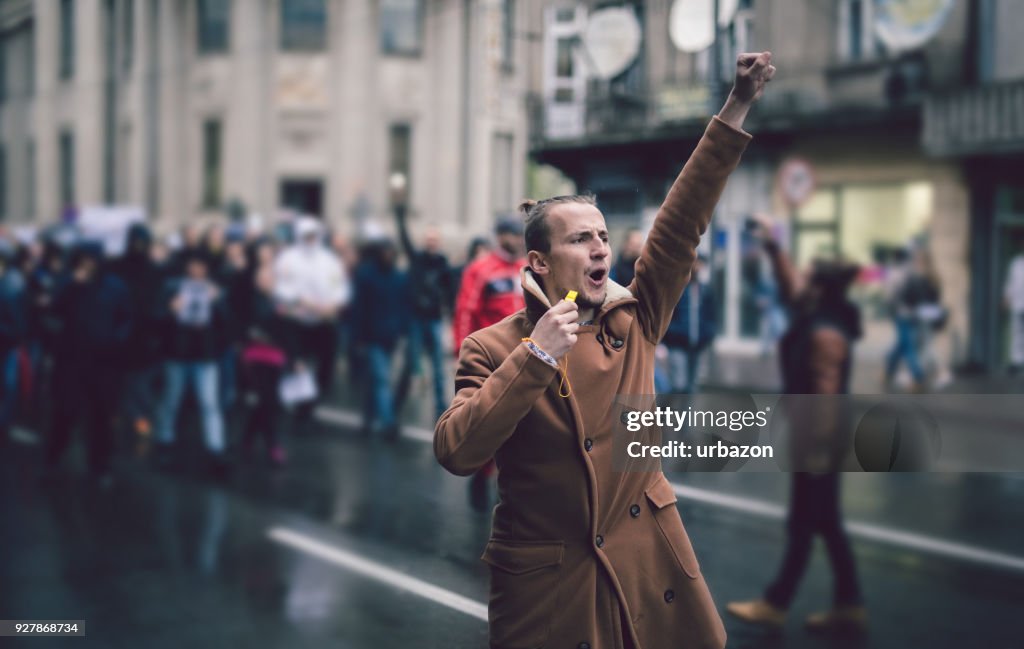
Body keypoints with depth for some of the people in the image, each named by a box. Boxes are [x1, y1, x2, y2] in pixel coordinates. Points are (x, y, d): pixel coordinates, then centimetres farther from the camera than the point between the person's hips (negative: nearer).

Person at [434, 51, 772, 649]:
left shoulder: (633, 319, 2)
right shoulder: (493, 348, -7)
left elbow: (684, 223, -5)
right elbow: (455, 453, -20)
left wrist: (738, 107, -11)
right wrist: (536, 356, -23)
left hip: (651, 570, 3)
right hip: (549, 583, -3)